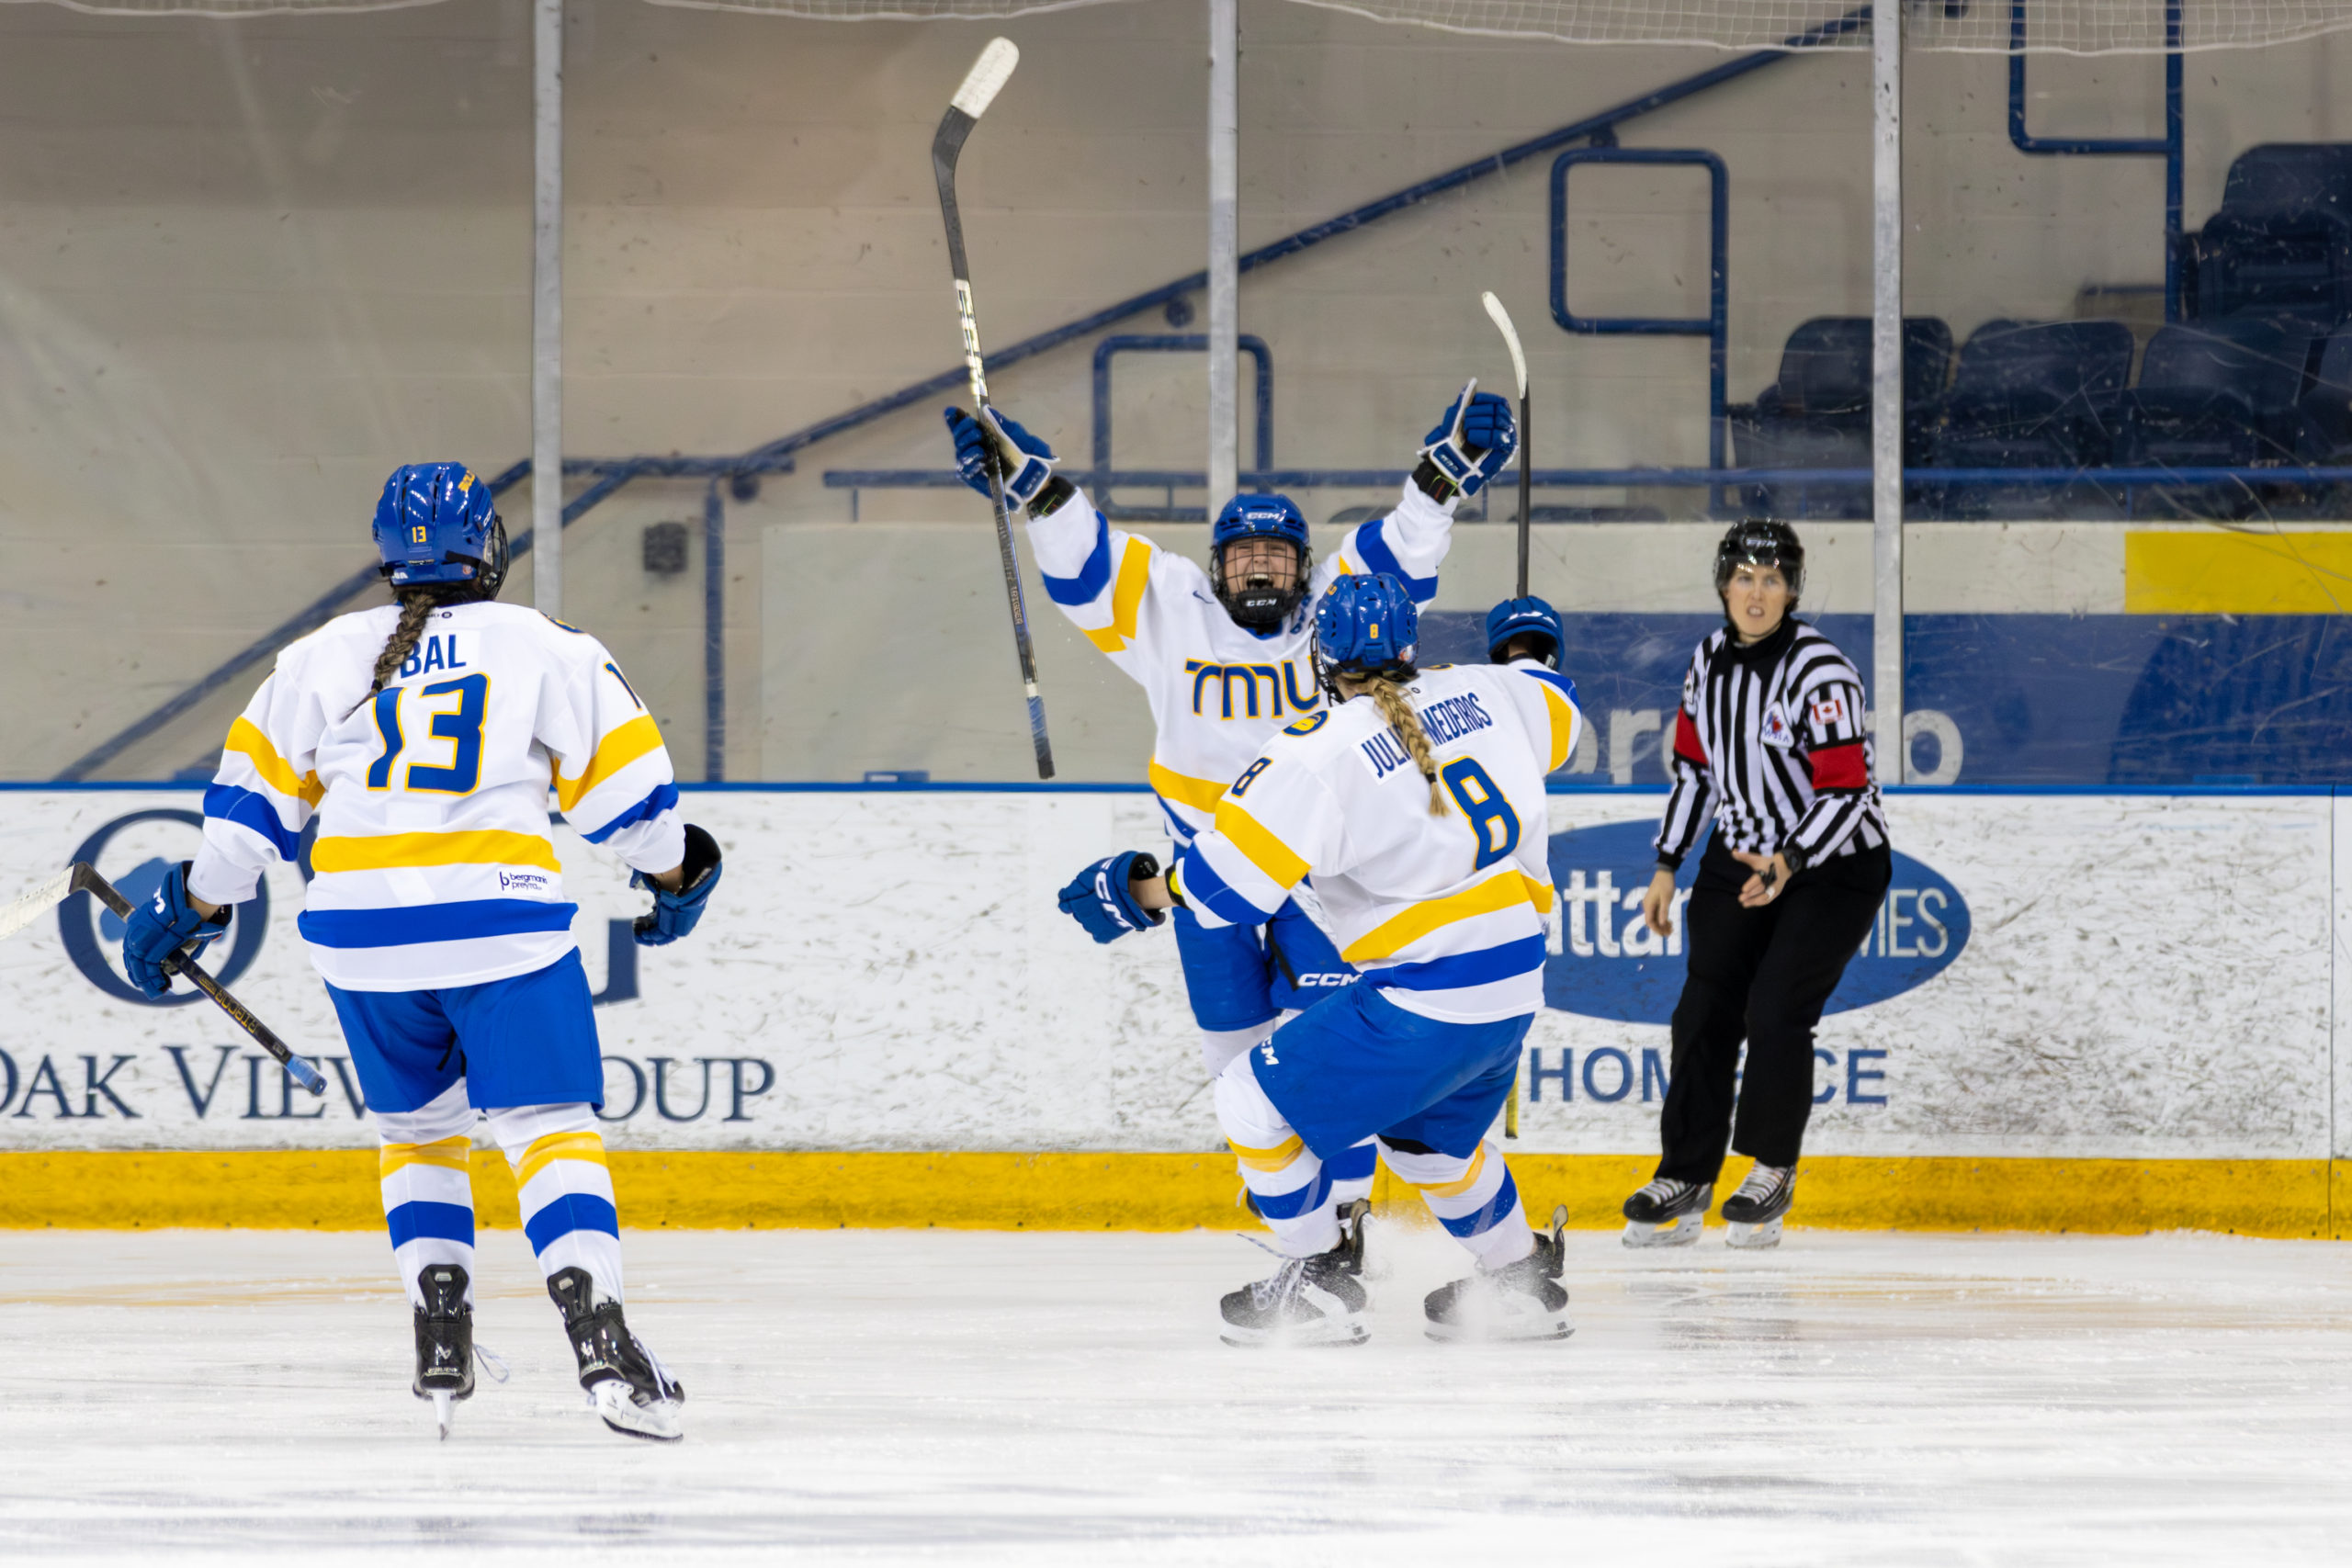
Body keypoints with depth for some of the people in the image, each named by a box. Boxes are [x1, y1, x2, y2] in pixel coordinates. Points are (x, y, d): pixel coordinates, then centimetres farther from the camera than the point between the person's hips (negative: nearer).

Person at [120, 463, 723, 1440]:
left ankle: (441, 1340, 9)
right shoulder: (547, 649, 3)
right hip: (502, 917, -3)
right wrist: (675, 873, 21)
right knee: (548, 1128, -3)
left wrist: (194, 904, 25)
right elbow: (621, 782, 4)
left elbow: (253, 801, 13)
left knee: (418, 1129, 21)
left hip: (363, 933, 3)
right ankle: (598, 1338, -22)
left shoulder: (325, 657, 11)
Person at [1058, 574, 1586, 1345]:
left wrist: (1139, 890, 0)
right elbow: (1556, 715, 25)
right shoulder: (1483, 694, 2)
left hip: (1426, 1004, -8)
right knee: (1427, 1133, 32)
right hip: (1515, 992, 8)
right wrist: (1527, 664, 45)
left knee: (1256, 1100, 5)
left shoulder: (1320, 757, -17)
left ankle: (1320, 1283, 10)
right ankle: (1521, 1282, 39)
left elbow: (1227, 881, -17)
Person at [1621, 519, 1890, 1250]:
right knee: (1705, 1010, -1)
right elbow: (1693, 764, 11)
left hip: (1835, 865, -6)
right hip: (1742, 855, 6)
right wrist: (1667, 868, 10)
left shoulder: (1820, 672, -22)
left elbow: (1845, 792, -24)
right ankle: (1684, 1182, 7)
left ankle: (1772, 1171, 3)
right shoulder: (1711, 658, -1)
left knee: (1775, 1011, -15)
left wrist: (1787, 866, -36)